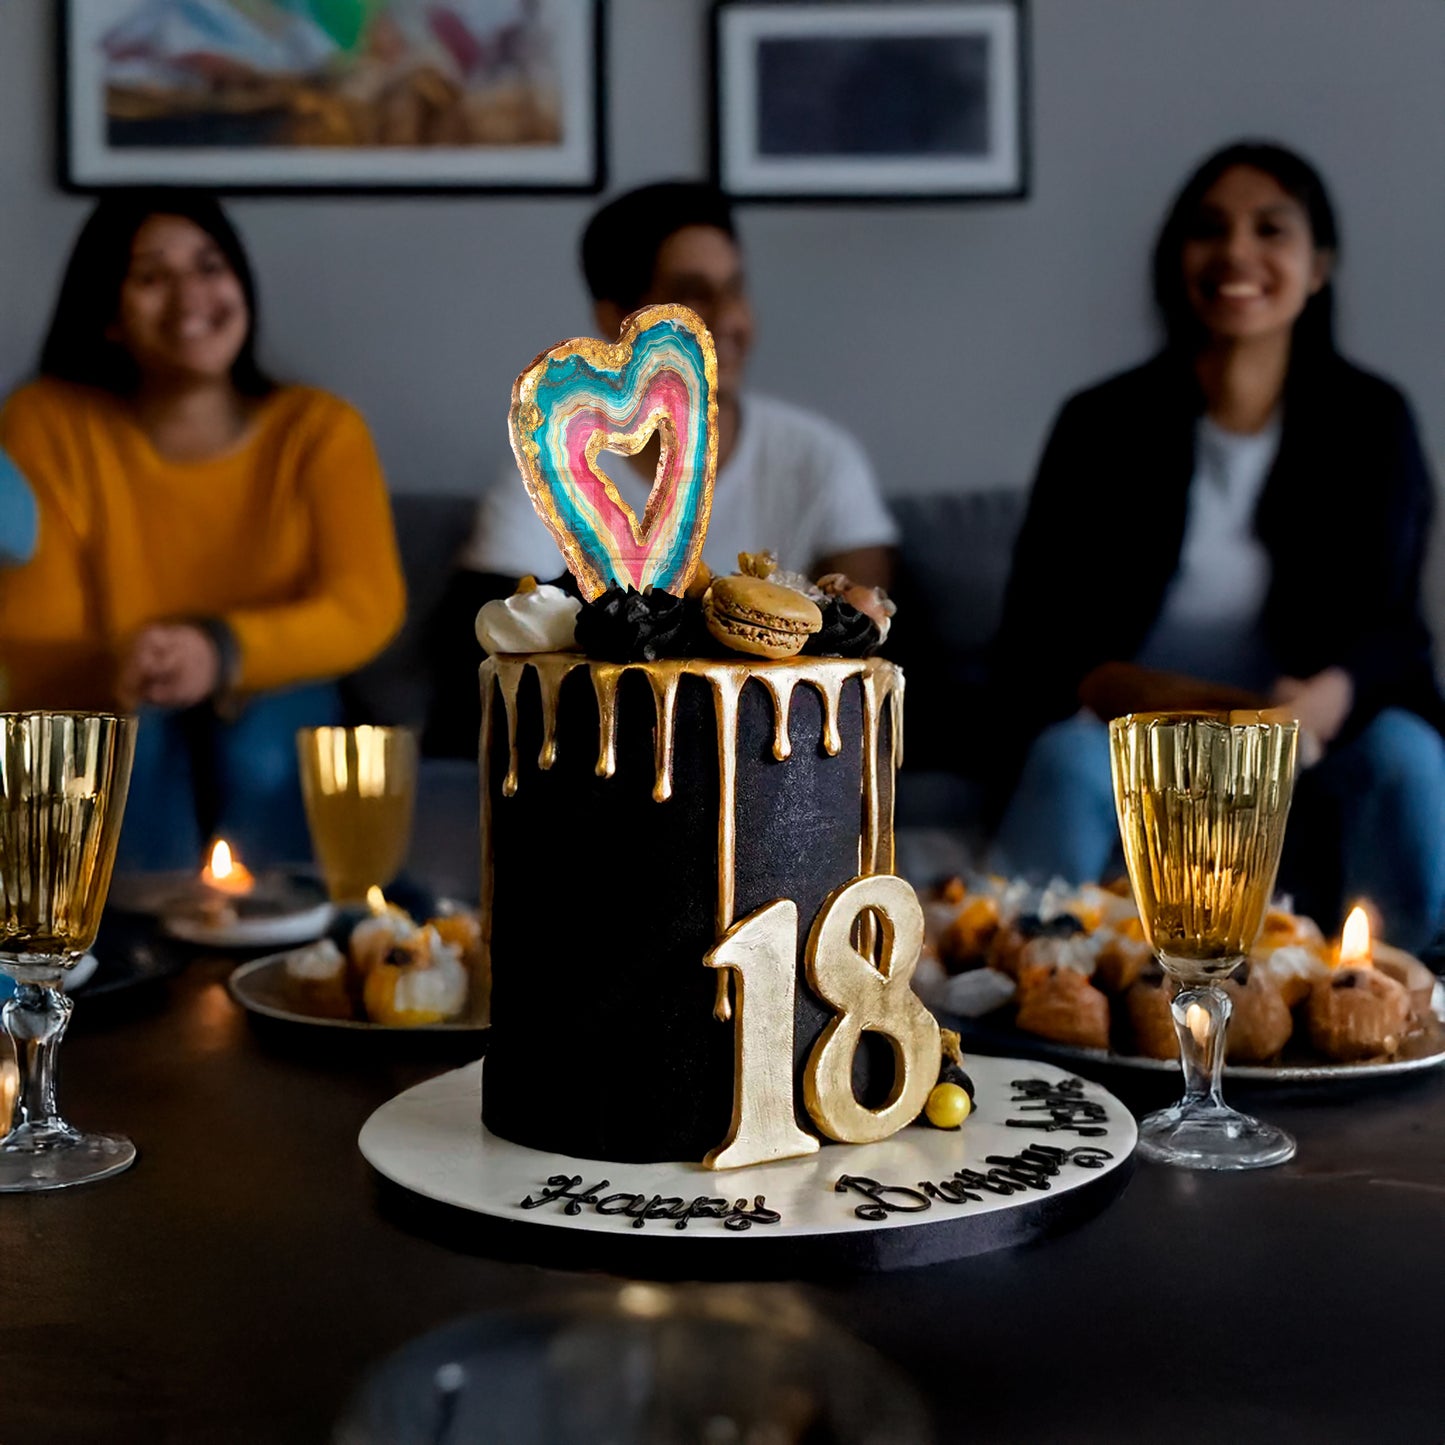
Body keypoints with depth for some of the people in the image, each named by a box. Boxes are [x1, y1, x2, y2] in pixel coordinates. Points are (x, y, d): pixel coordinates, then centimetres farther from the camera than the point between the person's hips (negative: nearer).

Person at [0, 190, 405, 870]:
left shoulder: (320, 429, -3)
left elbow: (370, 604, -18)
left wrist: (224, 651, -37)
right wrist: (115, 668, -35)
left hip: (276, 719, 1)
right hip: (109, 762, 0)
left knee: (260, 736, -32)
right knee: (132, 727, -33)